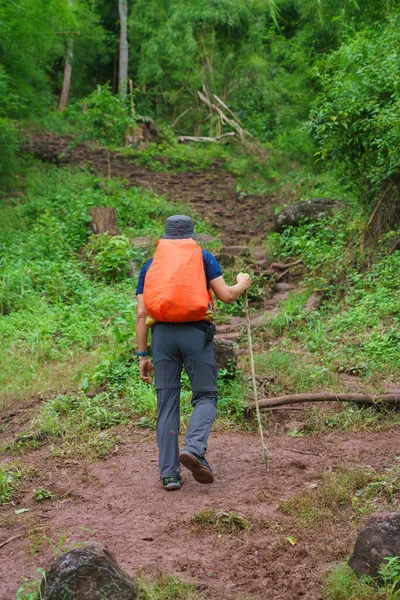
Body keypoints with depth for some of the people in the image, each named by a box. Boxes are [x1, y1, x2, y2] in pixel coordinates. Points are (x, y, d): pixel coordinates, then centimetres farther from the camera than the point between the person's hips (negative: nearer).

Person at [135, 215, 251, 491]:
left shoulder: (150, 265, 18)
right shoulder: (203, 257, 12)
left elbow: (141, 314, 11)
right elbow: (226, 295, 3)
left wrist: (142, 356, 13)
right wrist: (243, 283, 25)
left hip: (162, 334, 2)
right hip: (196, 333, -2)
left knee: (167, 404, 7)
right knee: (205, 397, 7)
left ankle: (169, 473, 4)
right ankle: (194, 449, -19)